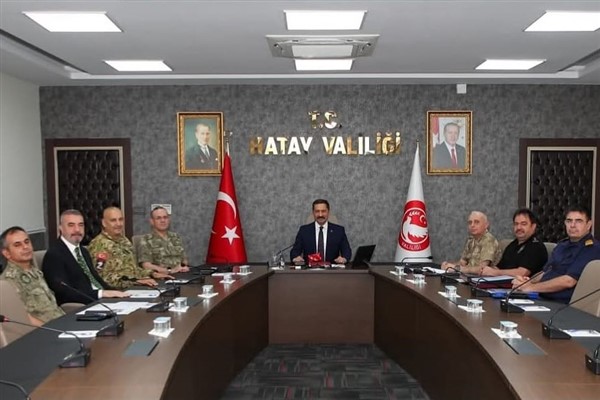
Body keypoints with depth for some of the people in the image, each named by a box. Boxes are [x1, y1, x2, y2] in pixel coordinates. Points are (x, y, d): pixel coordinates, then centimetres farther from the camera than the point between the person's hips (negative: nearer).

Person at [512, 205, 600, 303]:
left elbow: (569, 281, -17)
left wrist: (530, 287, -15)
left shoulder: (592, 248, -7)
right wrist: (529, 281, -1)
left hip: (560, 303, -8)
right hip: (540, 297, 8)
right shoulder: (562, 244, 21)